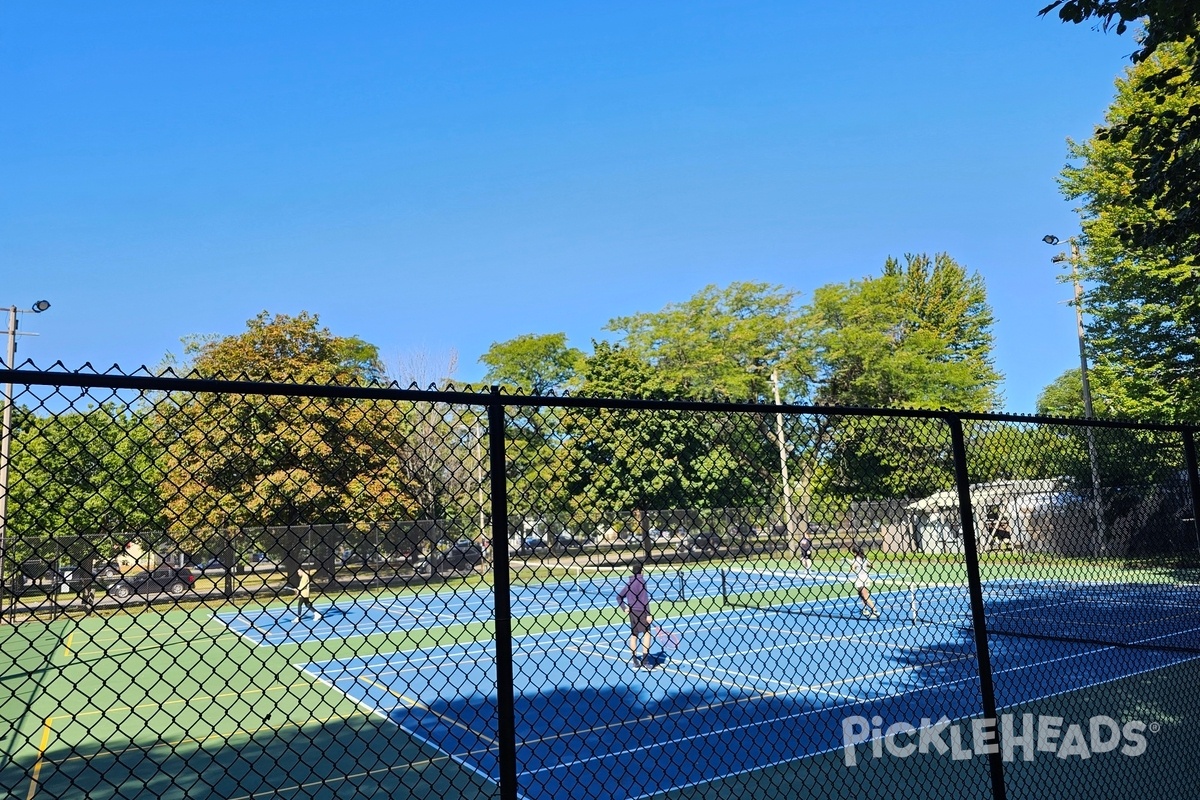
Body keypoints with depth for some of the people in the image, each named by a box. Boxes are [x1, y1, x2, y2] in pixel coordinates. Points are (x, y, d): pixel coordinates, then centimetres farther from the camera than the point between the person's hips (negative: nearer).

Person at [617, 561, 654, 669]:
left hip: (632, 612, 7)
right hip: (641, 611, -7)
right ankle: (645, 659, -7)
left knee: (633, 635, 10)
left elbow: (619, 597, 17)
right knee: (646, 633, -1)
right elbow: (645, 599, -16)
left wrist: (624, 608, 13)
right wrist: (648, 614, -15)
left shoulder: (629, 582, 11)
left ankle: (634, 661, 12)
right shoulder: (641, 581, -10)